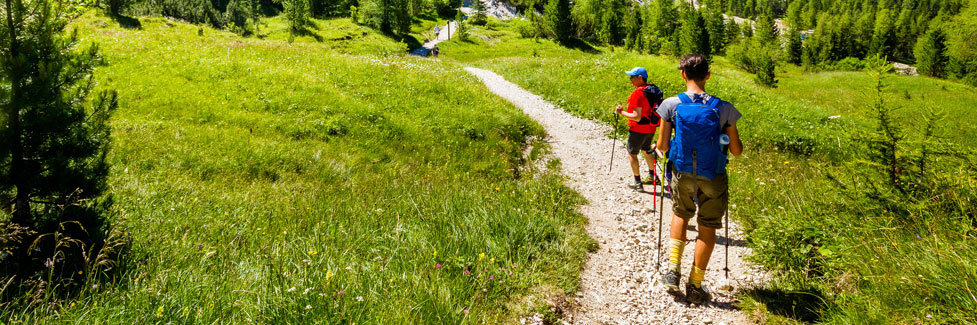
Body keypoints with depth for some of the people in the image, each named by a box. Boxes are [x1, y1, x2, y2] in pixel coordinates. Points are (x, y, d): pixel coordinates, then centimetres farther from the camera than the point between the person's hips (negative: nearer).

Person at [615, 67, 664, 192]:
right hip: (651, 128, 8)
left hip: (638, 129, -8)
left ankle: (637, 183, 11)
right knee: (646, 150, 27)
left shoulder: (638, 93, -25)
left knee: (632, 154, 7)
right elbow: (652, 109, 11)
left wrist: (621, 113, -16)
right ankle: (652, 176, 39)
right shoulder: (654, 90, 2)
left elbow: (637, 117, -27)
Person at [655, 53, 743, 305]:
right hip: (713, 179, -1)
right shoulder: (723, 108, -11)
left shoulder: (671, 105, -12)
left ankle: (672, 270, 17)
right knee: (707, 228, 13)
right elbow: (736, 151, -3)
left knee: (680, 215, 27)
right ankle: (695, 287, 19)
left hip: (682, 175, 1)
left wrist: (658, 145, 15)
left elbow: (662, 146, -8)